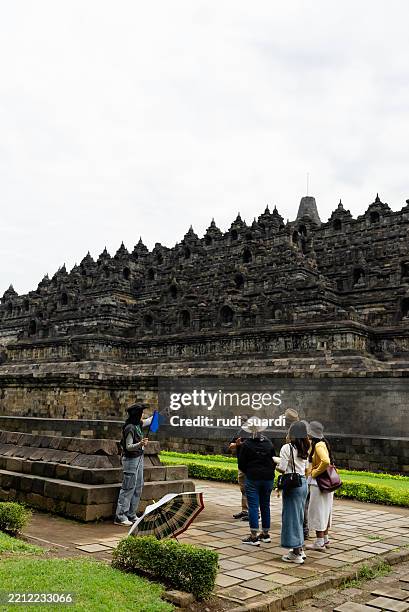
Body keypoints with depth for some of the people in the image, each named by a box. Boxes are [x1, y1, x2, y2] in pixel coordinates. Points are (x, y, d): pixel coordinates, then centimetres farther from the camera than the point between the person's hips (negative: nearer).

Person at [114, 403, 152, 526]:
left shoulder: (137, 424, 8)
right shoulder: (129, 428, -19)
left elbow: (147, 421, 30)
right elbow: (128, 446, -20)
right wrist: (140, 444, -37)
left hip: (138, 459, 10)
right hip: (131, 460, -10)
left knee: (138, 487, 13)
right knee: (128, 488, -7)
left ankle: (131, 515, 21)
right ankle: (120, 517, -1)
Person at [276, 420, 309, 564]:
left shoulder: (287, 448, -14)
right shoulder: (305, 449, 9)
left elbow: (282, 469, -15)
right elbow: (306, 469, 13)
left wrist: (276, 466, 5)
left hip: (292, 484, -8)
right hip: (303, 483, 8)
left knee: (291, 516, 1)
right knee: (299, 516, 18)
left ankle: (296, 554, 5)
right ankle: (300, 549, 27)